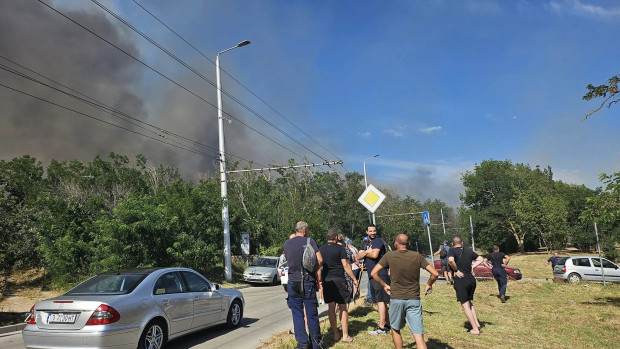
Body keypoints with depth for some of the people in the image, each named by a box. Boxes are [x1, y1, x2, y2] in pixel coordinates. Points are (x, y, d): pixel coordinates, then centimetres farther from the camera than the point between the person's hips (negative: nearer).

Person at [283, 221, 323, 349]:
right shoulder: (309, 241, -4)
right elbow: (319, 260, -11)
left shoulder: (287, 244, 6)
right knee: (312, 314, 7)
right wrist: (318, 277, 0)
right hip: (308, 282, -2)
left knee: (297, 313, 10)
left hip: (293, 282, 2)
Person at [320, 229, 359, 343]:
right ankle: (345, 336, 4)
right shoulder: (340, 248, -4)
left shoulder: (321, 249, 8)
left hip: (325, 280, 4)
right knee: (343, 308, 3)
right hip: (338, 280, -4)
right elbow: (345, 265, -8)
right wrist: (354, 279, 0)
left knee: (331, 308, 10)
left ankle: (335, 334, 15)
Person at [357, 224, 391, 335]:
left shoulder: (378, 241, -7)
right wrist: (367, 251, -11)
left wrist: (365, 253, -3)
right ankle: (388, 324, 22)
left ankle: (381, 327, -6)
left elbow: (374, 255, -21)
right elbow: (359, 256, 6)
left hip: (380, 275, -9)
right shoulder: (366, 244, 17)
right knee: (380, 301, 14)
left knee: (381, 301, -8)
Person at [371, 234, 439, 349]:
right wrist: (429, 284, 16)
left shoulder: (389, 256, -3)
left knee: (395, 329, 21)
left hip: (396, 298, -1)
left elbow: (374, 273, -4)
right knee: (419, 336, -1)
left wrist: (384, 285, 9)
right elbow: (435, 274, -2)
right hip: (414, 300, 1)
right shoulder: (417, 256, 0)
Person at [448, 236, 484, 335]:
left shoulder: (452, 251, -7)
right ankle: (477, 324, 22)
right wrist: (472, 266, 11)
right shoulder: (469, 251, 10)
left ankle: (475, 329, 3)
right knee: (469, 303, 24)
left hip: (460, 280, -6)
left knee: (465, 305, 2)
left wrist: (456, 270, -14)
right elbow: (480, 259, 17)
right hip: (471, 279, 6)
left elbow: (451, 260, -28)